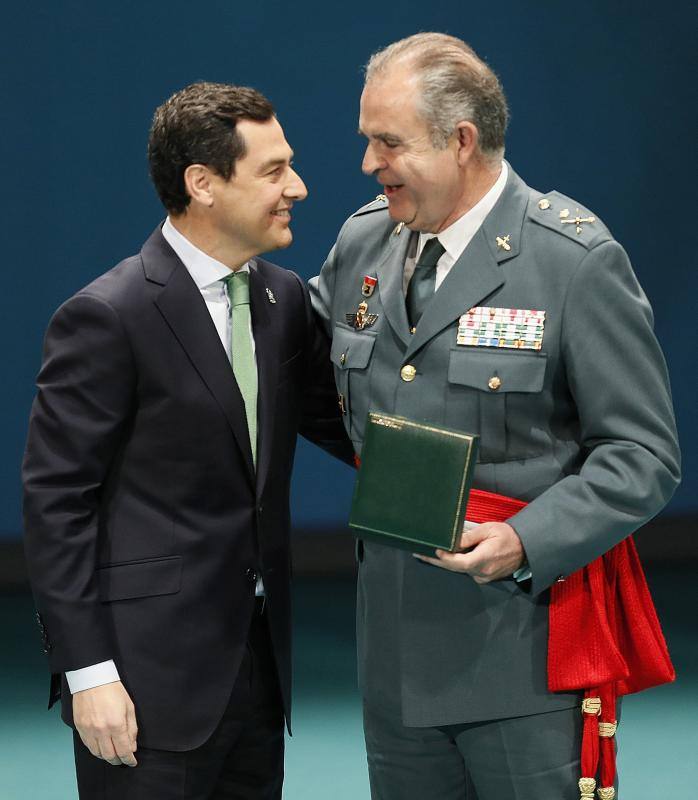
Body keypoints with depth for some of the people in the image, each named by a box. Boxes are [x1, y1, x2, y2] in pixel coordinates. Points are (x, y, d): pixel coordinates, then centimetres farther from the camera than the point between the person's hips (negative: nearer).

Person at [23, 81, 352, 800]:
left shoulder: (283, 299, 8)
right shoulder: (106, 317, -13)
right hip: (151, 675, -7)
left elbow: (338, 423, 16)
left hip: (257, 661, 7)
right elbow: (55, 503, -12)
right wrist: (88, 673, -15)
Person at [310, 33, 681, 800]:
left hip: (522, 650, -6)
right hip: (397, 643, 6)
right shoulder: (361, 241, 7)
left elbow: (643, 454, -11)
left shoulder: (576, 260, -11)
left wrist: (525, 542, -23)